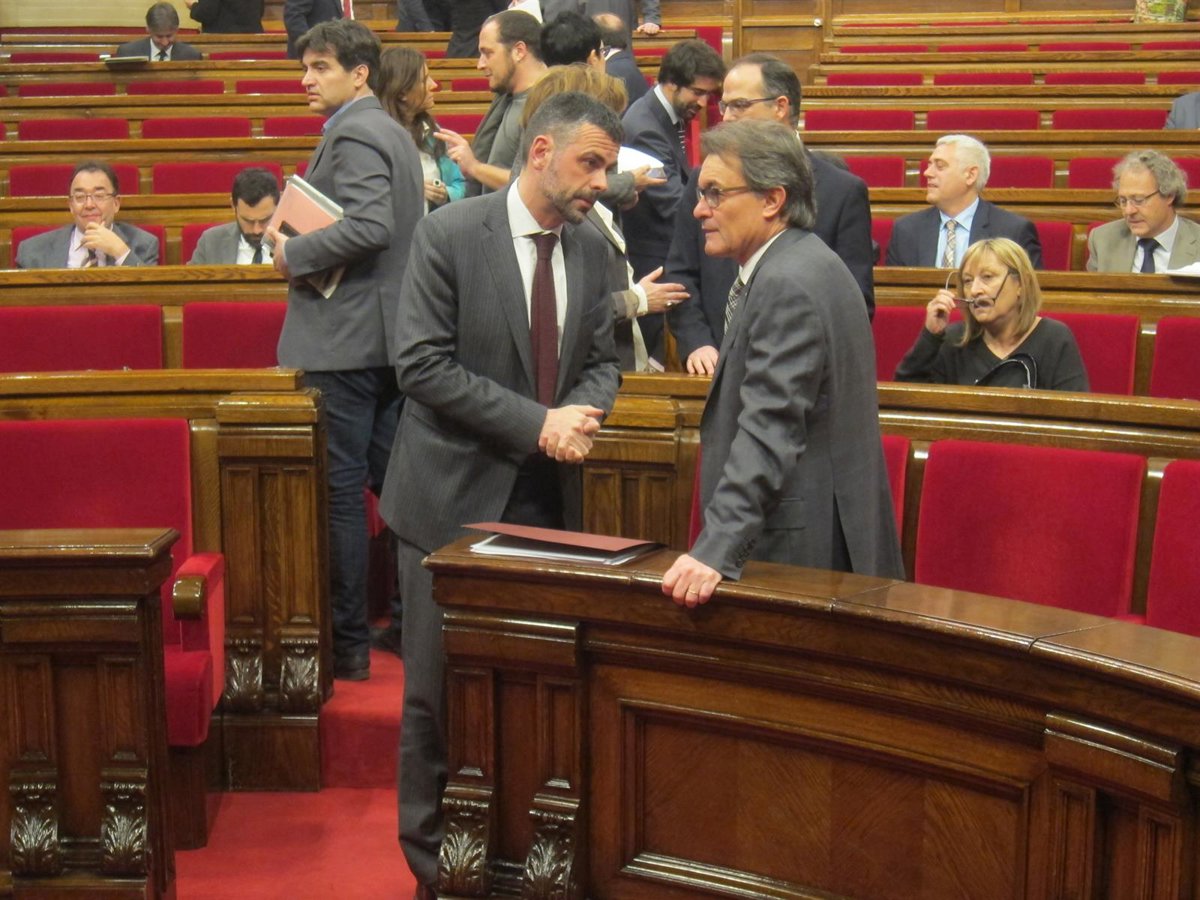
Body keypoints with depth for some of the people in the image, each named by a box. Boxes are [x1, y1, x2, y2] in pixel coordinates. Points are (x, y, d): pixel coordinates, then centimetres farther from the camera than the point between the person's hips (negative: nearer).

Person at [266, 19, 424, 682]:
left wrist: (295, 255, -15)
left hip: (346, 337, -10)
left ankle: (347, 644, 1)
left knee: (339, 490, -4)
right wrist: (303, 250, 14)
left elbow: (369, 226, -26)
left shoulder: (353, 135, -13)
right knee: (391, 480, 13)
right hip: (392, 333, 10)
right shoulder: (393, 132, 17)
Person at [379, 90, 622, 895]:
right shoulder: (450, 235, -10)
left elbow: (602, 360, 12)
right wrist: (536, 422, -19)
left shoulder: (591, 247, 6)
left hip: (548, 497, 5)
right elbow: (423, 365, -15)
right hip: (457, 495, -4)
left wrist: (582, 413, -12)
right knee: (440, 685, 5)